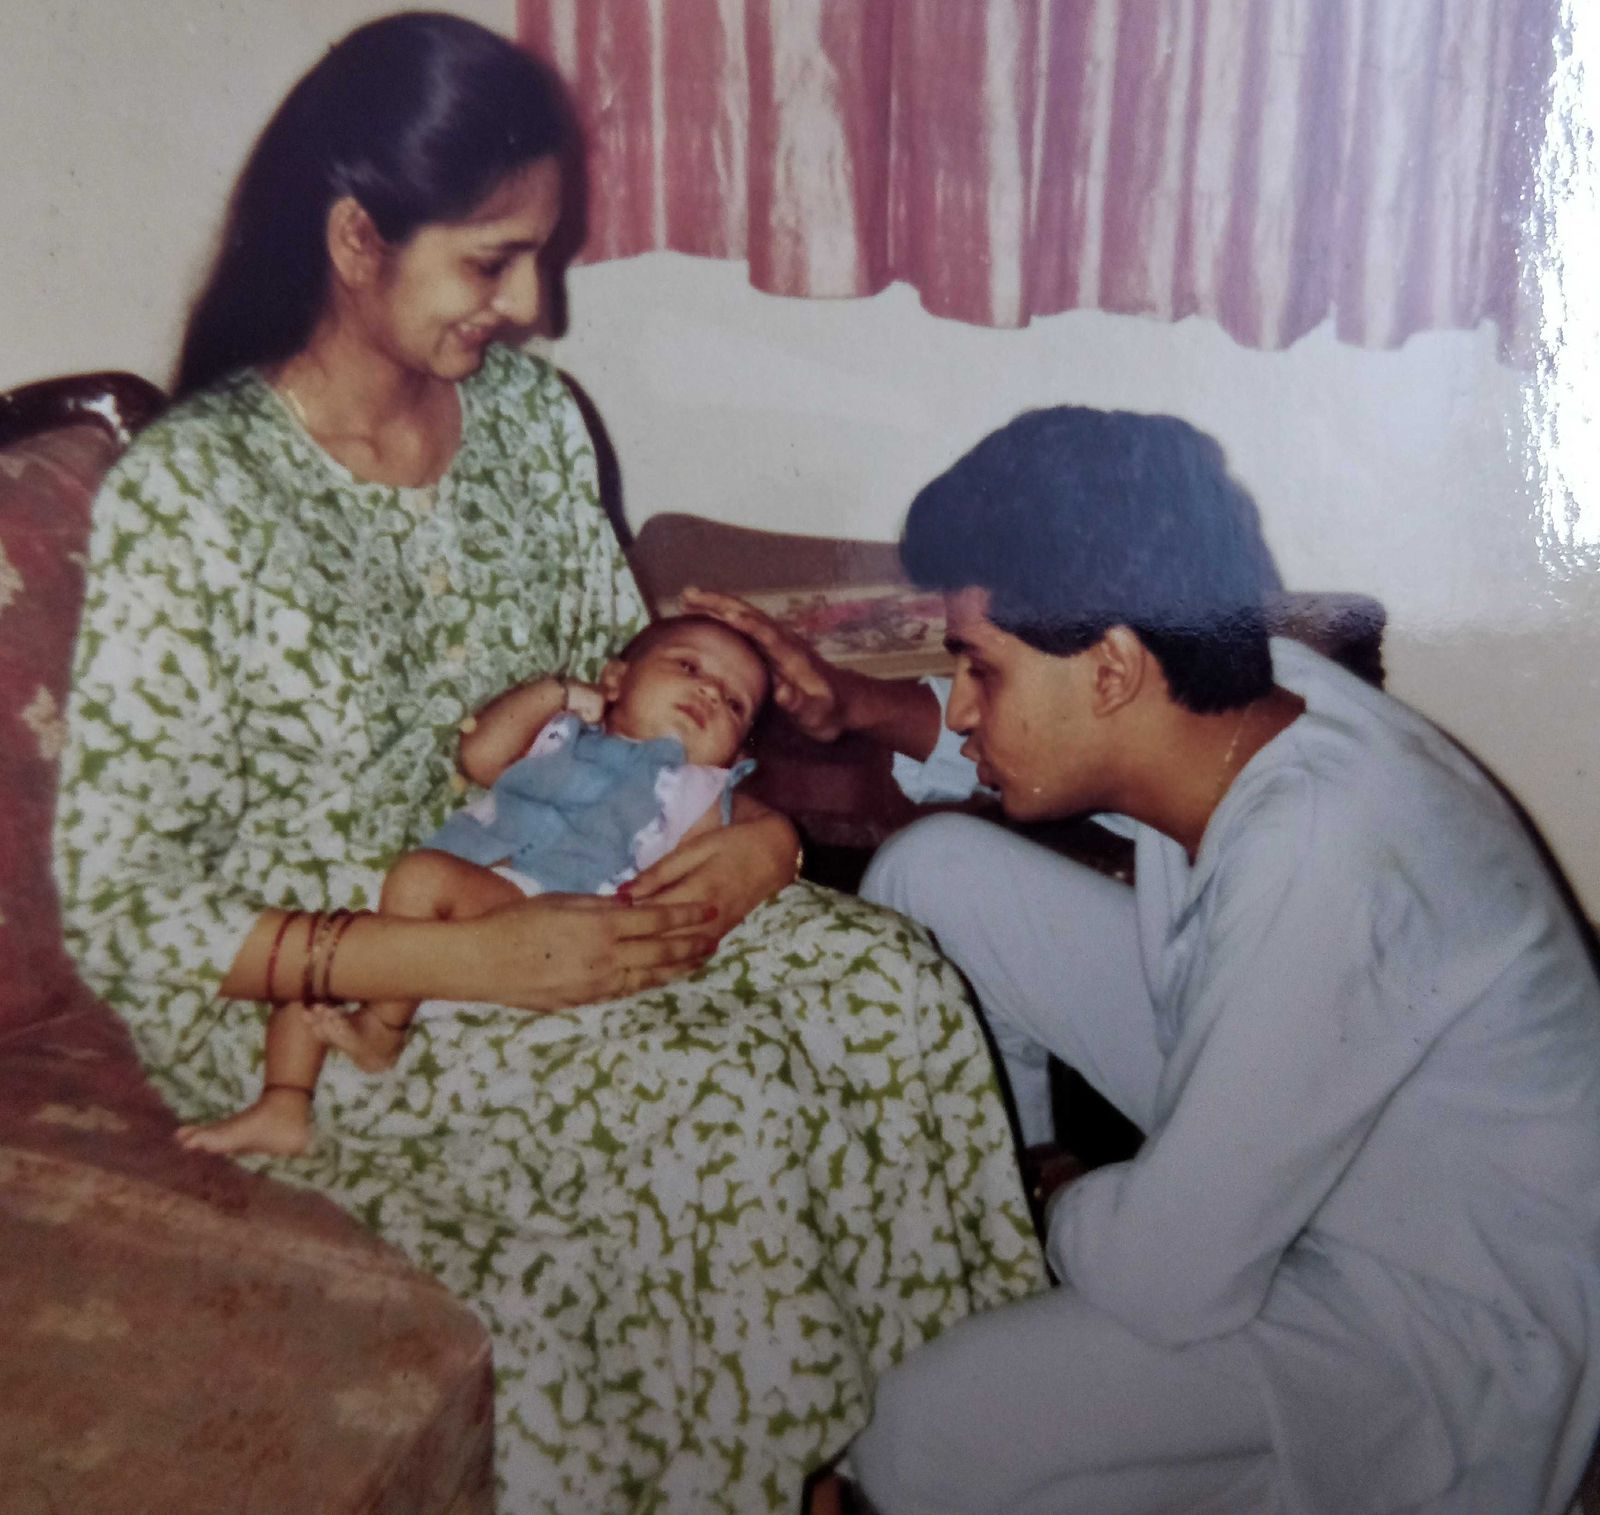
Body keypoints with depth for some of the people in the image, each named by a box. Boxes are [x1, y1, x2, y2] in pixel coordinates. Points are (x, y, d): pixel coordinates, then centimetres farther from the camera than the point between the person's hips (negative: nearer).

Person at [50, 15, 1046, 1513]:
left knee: (891, 987, -15)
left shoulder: (530, 412, 1)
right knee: (710, 1107, -27)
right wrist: (467, 960, -26)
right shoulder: (189, 492, -18)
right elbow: (118, 904, -18)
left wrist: (762, 822, -11)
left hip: (548, 894, 6)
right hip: (306, 993, -5)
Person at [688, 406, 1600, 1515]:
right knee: (935, 870, 0)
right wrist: (859, 705, -4)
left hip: (1450, 1305, -7)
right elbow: (1014, 748, 12)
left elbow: (1166, 1281, -31)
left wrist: (1067, 1214, -10)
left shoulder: (1323, 861, -37)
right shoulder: (1238, 693, -13)